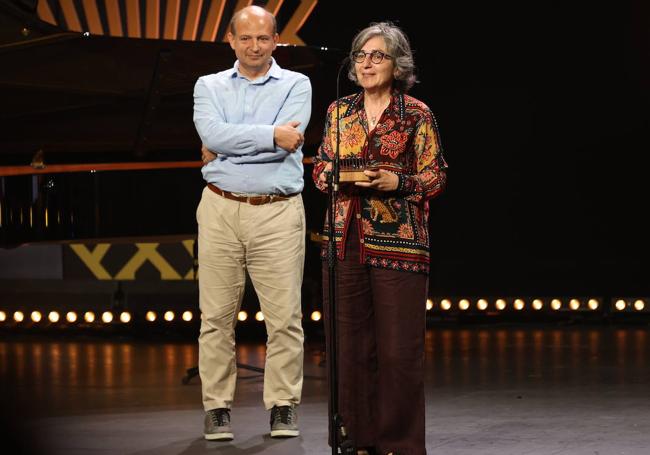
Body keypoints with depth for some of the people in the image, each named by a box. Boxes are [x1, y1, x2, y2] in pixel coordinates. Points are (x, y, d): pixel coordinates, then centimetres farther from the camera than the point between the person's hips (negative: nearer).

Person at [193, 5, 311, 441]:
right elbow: (213, 134, -9)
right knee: (217, 316, 2)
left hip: (278, 212, -1)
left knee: (284, 316, -1)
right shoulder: (210, 86, 11)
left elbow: (288, 141, -11)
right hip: (220, 209, 1)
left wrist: (228, 146, -6)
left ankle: (283, 406, 7)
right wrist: (271, 134, -12)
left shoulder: (296, 85, 6)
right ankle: (217, 407, 8)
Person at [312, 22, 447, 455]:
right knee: (352, 345, 5)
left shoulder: (416, 115, 0)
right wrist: (329, 174, -5)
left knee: (399, 348, -4)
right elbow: (320, 166, 17)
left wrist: (397, 182, -16)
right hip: (347, 240, 4)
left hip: (398, 242, -4)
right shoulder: (340, 112, 12)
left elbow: (435, 177, 0)